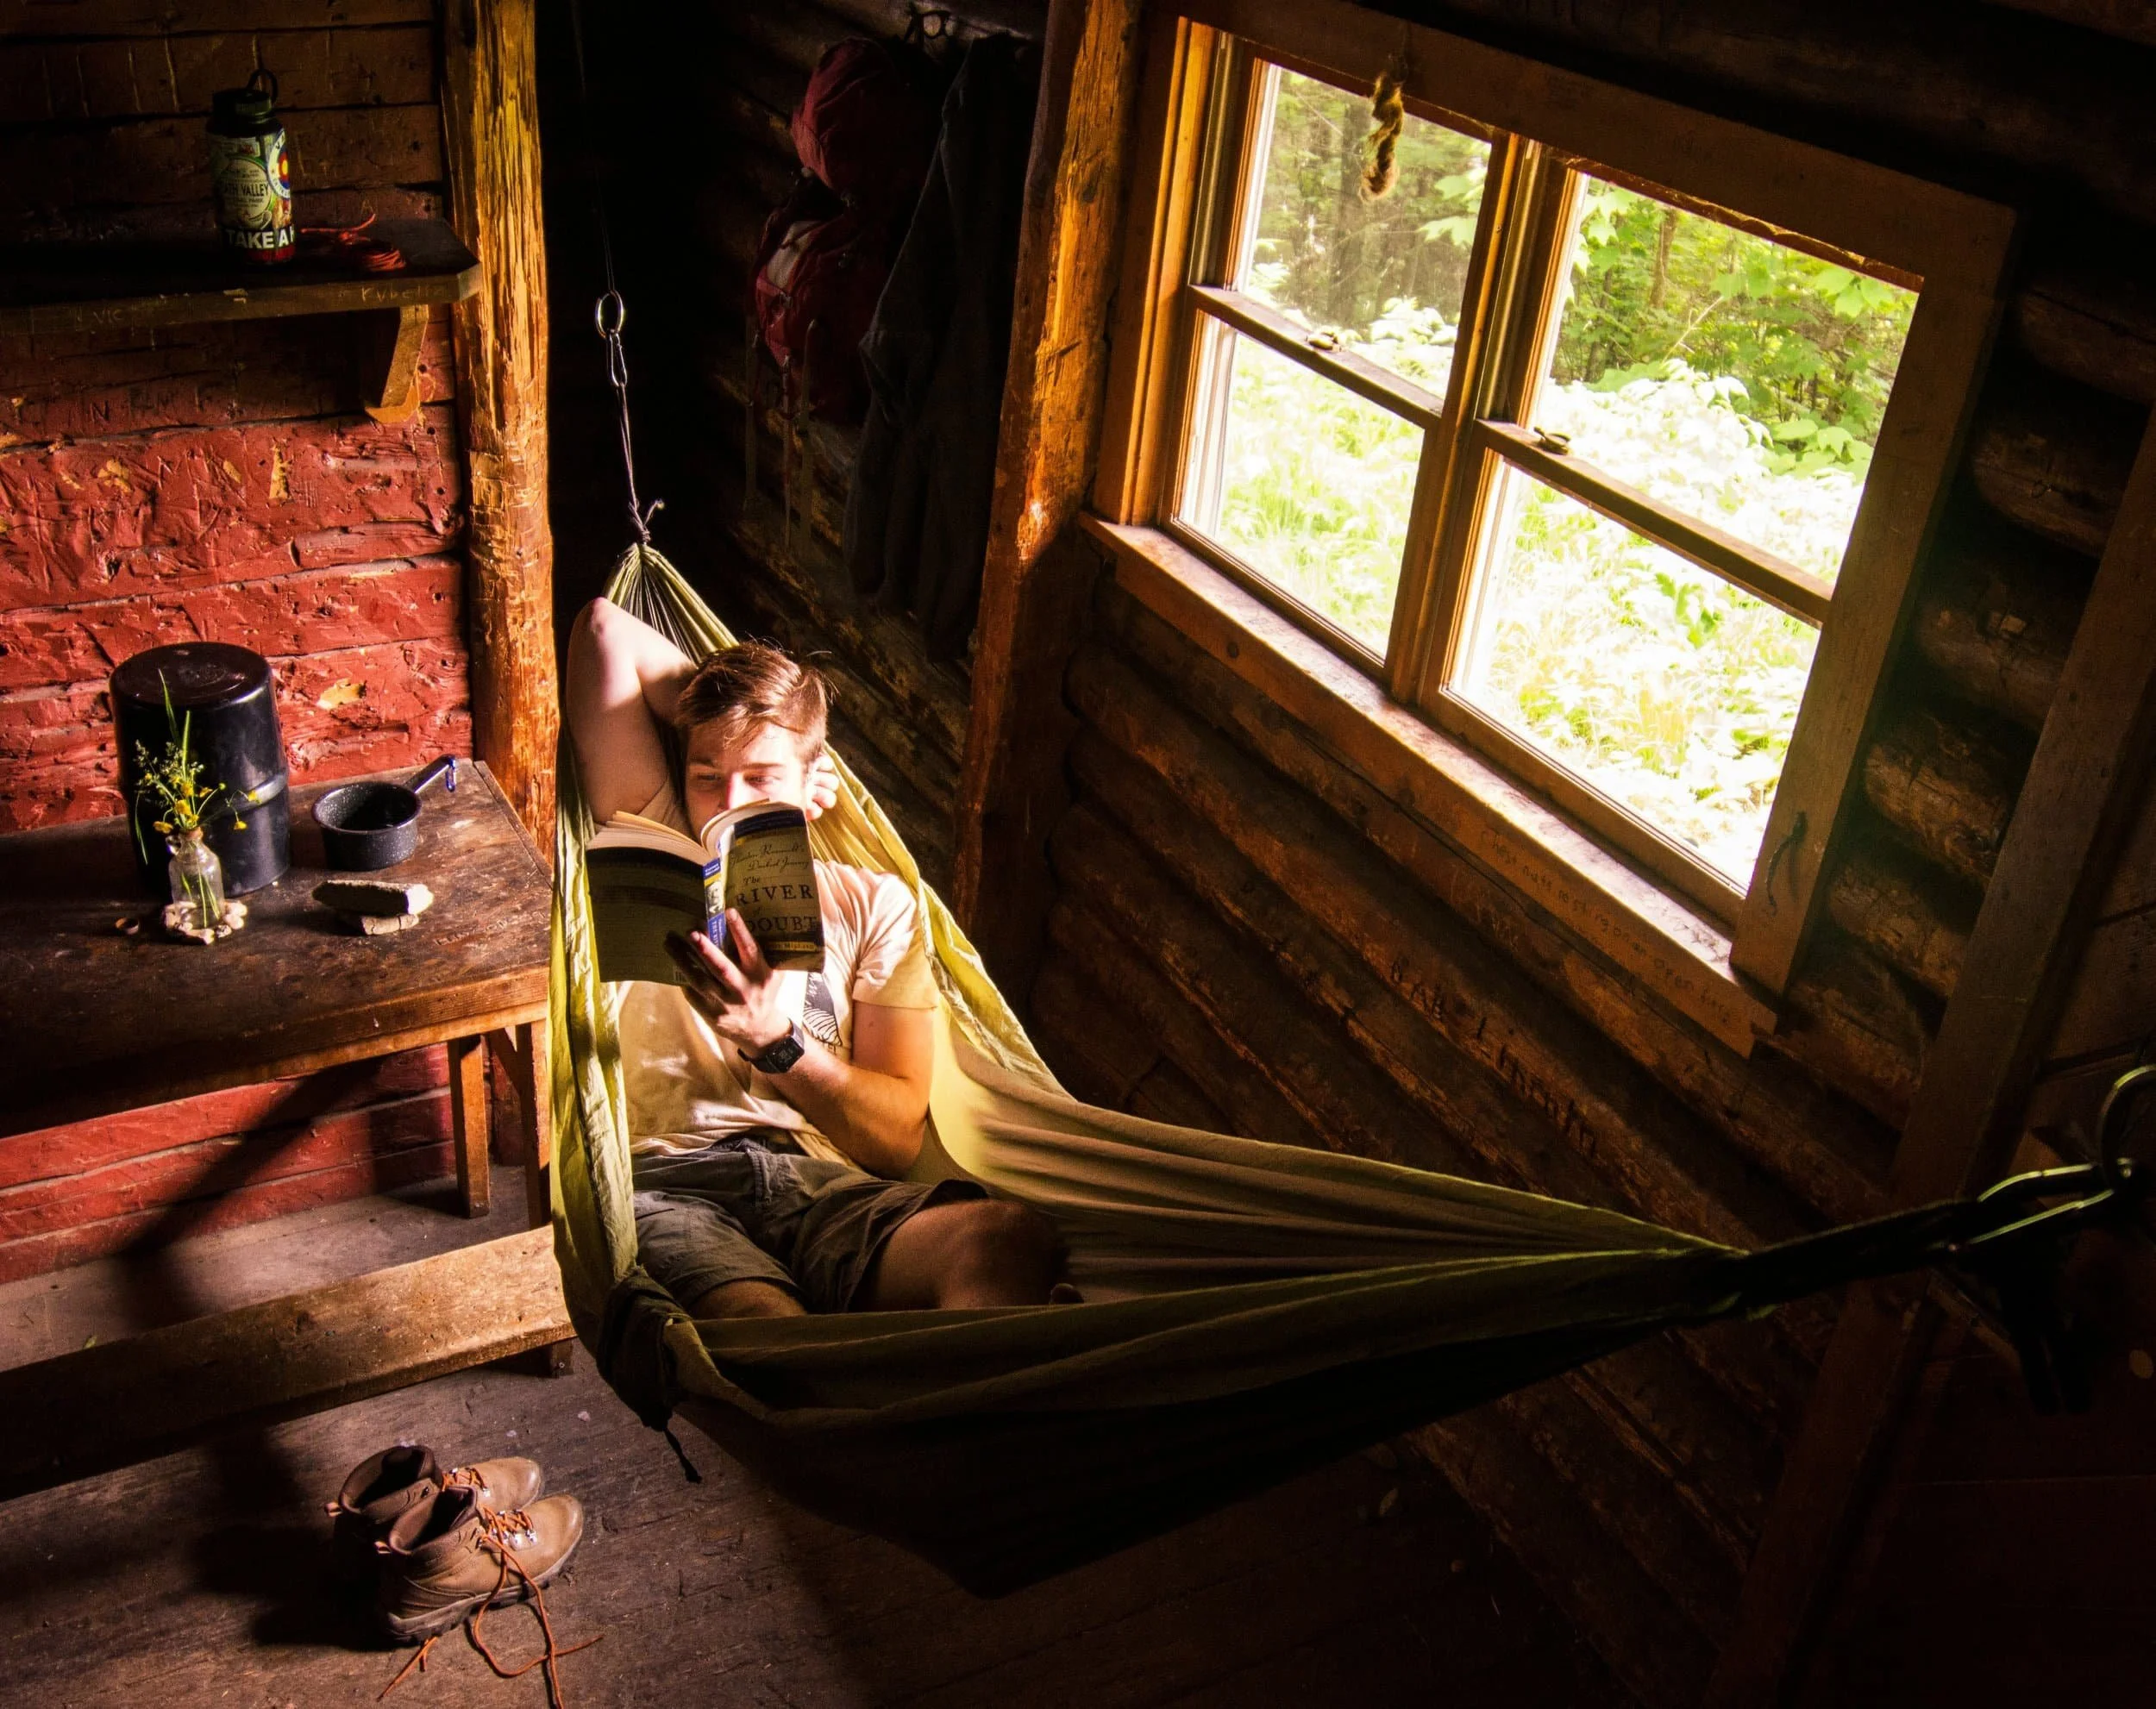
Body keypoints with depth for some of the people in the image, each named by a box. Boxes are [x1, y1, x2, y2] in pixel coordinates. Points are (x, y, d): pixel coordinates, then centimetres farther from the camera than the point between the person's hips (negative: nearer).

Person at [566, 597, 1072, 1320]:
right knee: (765, 1326, -41)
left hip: (823, 1183, 2)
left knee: (1014, 1237, -35)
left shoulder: (873, 903, 21)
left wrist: (775, 1042, -5)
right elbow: (605, 630, 19)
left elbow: (899, 1139, 10)